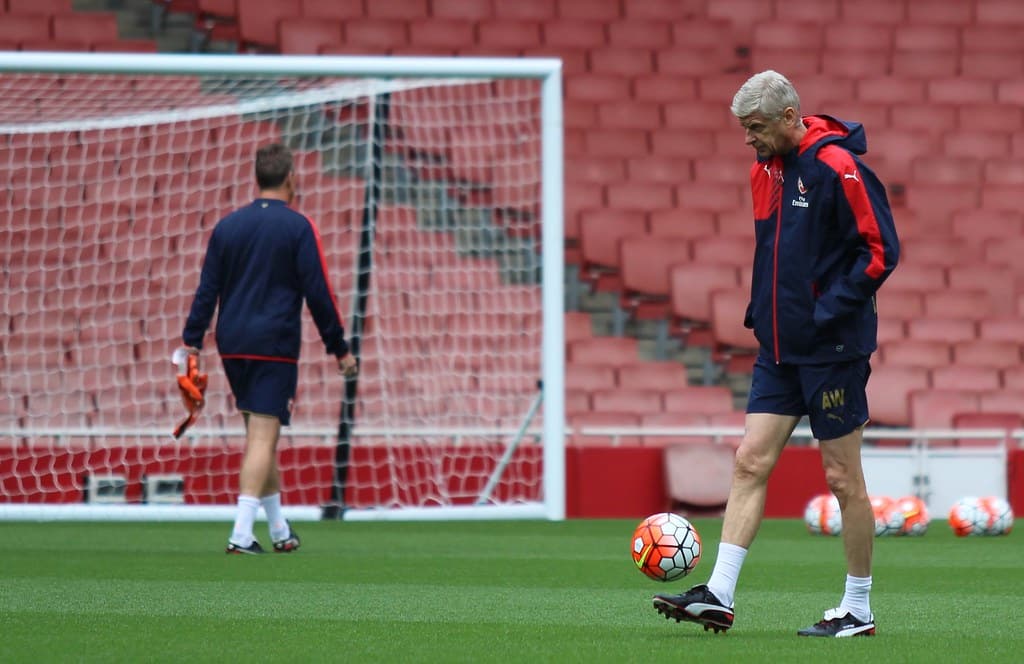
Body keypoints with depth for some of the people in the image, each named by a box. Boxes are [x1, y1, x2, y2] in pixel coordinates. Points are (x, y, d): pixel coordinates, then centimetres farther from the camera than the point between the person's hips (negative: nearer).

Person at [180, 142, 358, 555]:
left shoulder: (227, 226, 8)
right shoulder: (297, 227, -5)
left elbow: (207, 291, 6)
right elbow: (319, 294, -6)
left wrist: (192, 343, 7)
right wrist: (340, 350, 0)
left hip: (232, 346, 5)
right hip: (275, 346, -5)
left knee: (260, 435, 16)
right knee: (263, 437, -7)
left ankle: (279, 529, 23)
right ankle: (241, 533, -18)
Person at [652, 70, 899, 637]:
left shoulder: (837, 167, -14)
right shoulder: (765, 170, 10)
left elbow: (881, 249, -15)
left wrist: (831, 310, -19)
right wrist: (761, 306, 12)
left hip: (832, 349, -8)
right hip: (779, 349, 8)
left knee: (843, 478, 0)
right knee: (750, 462, 1)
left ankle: (858, 611, 9)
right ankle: (718, 596, -1)